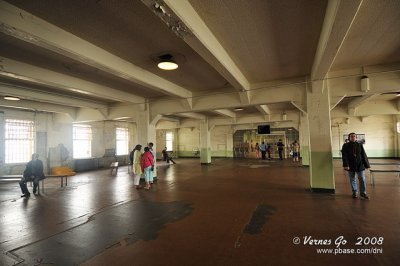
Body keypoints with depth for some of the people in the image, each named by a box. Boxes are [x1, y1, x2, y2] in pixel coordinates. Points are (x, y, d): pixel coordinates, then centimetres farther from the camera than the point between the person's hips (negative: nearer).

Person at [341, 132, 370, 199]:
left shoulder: (360, 145, 3)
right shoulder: (345, 146, -4)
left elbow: (364, 155, 4)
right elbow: (344, 156, -11)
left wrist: (366, 164, 2)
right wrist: (346, 165, -20)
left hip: (360, 165, 1)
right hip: (350, 166, -1)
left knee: (362, 179, 3)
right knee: (352, 180, 10)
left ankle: (363, 193, 18)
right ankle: (354, 192, 23)